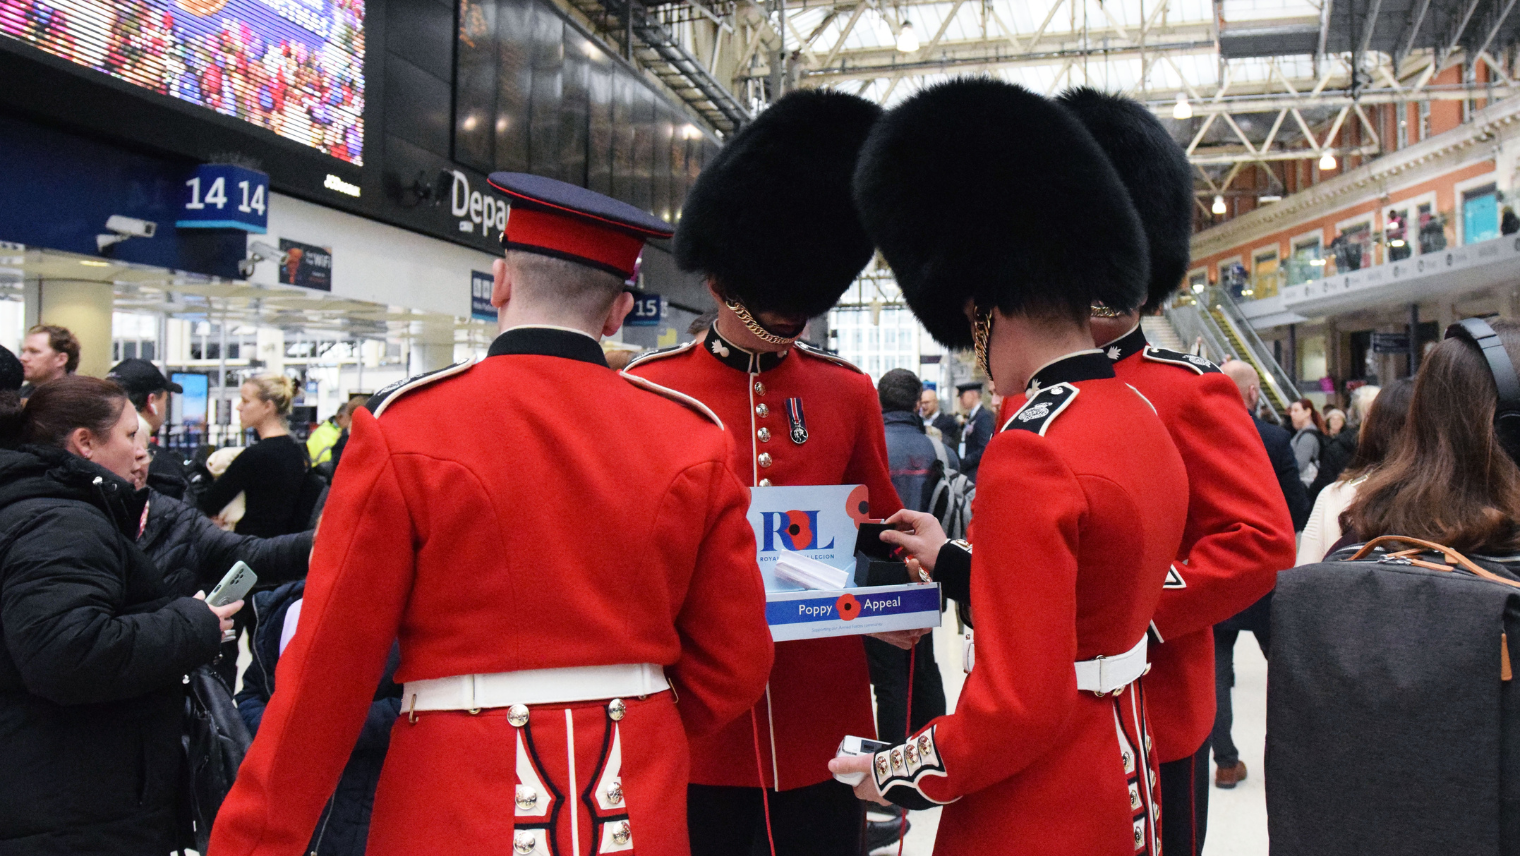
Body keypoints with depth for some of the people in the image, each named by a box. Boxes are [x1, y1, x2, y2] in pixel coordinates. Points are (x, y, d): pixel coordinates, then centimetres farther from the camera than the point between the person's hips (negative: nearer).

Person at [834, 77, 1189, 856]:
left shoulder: (1029, 456, -27)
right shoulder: (1139, 415, 3)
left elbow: (1021, 704, -27)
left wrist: (906, 775, -12)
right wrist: (953, 559, 17)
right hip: (1123, 771, 9)